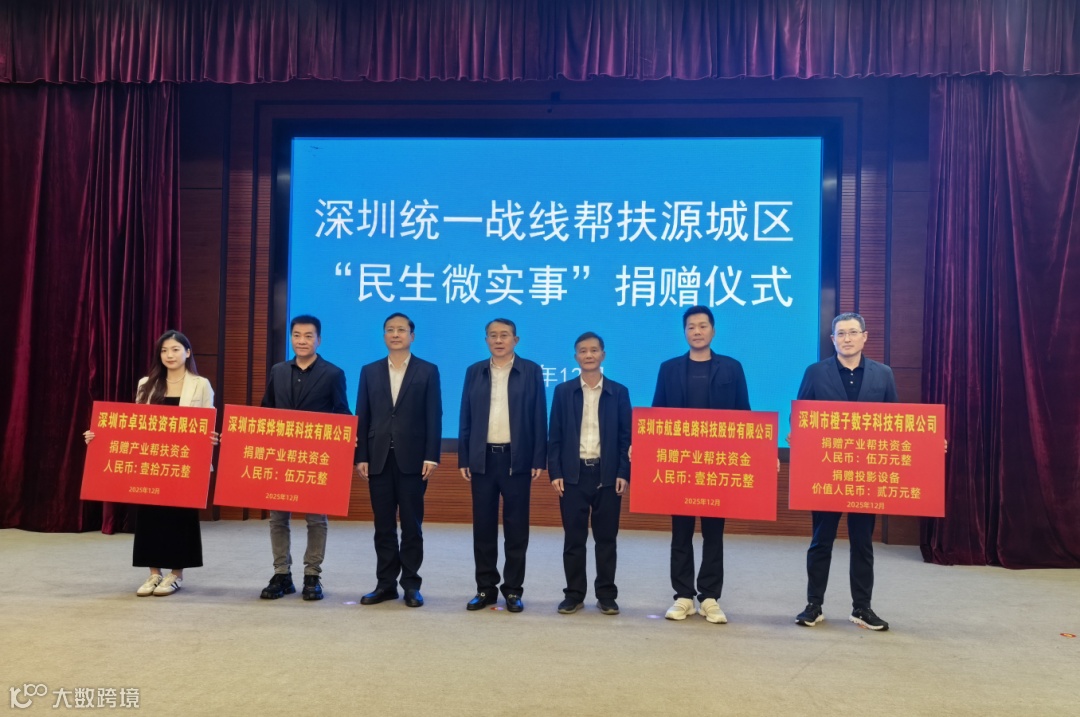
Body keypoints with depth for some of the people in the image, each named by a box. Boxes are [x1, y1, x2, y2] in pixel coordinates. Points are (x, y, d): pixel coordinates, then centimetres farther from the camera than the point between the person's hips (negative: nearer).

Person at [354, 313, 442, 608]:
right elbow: (362, 417, 7)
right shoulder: (370, 371, 11)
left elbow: (434, 417, -2)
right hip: (379, 459, 3)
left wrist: (431, 456, -9)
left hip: (412, 459, -2)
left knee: (412, 526, 4)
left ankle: (411, 584, 13)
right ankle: (385, 584, 17)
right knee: (383, 526, 8)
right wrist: (361, 456, 0)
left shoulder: (428, 371, 3)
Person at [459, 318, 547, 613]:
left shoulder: (531, 371, 2)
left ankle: (513, 590, 14)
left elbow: (539, 418, 0)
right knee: (483, 526, 7)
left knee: (516, 527, 3)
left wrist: (539, 460, -5)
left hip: (517, 459, -2)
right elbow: (466, 418, 8)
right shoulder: (474, 372, 9)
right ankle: (485, 588, 18)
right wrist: (463, 459, 3)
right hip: (483, 458, 2)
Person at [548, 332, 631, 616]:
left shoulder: (618, 392, 4)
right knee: (574, 538, 5)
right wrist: (555, 472, -3)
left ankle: (606, 595, 17)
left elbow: (626, 436, 3)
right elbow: (555, 436, 4)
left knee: (606, 538, 6)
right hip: (573, 474, 0)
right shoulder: (563, 391, 5)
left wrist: (623, 473, -5)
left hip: (607, 474, 0)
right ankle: (574, 595, 15)